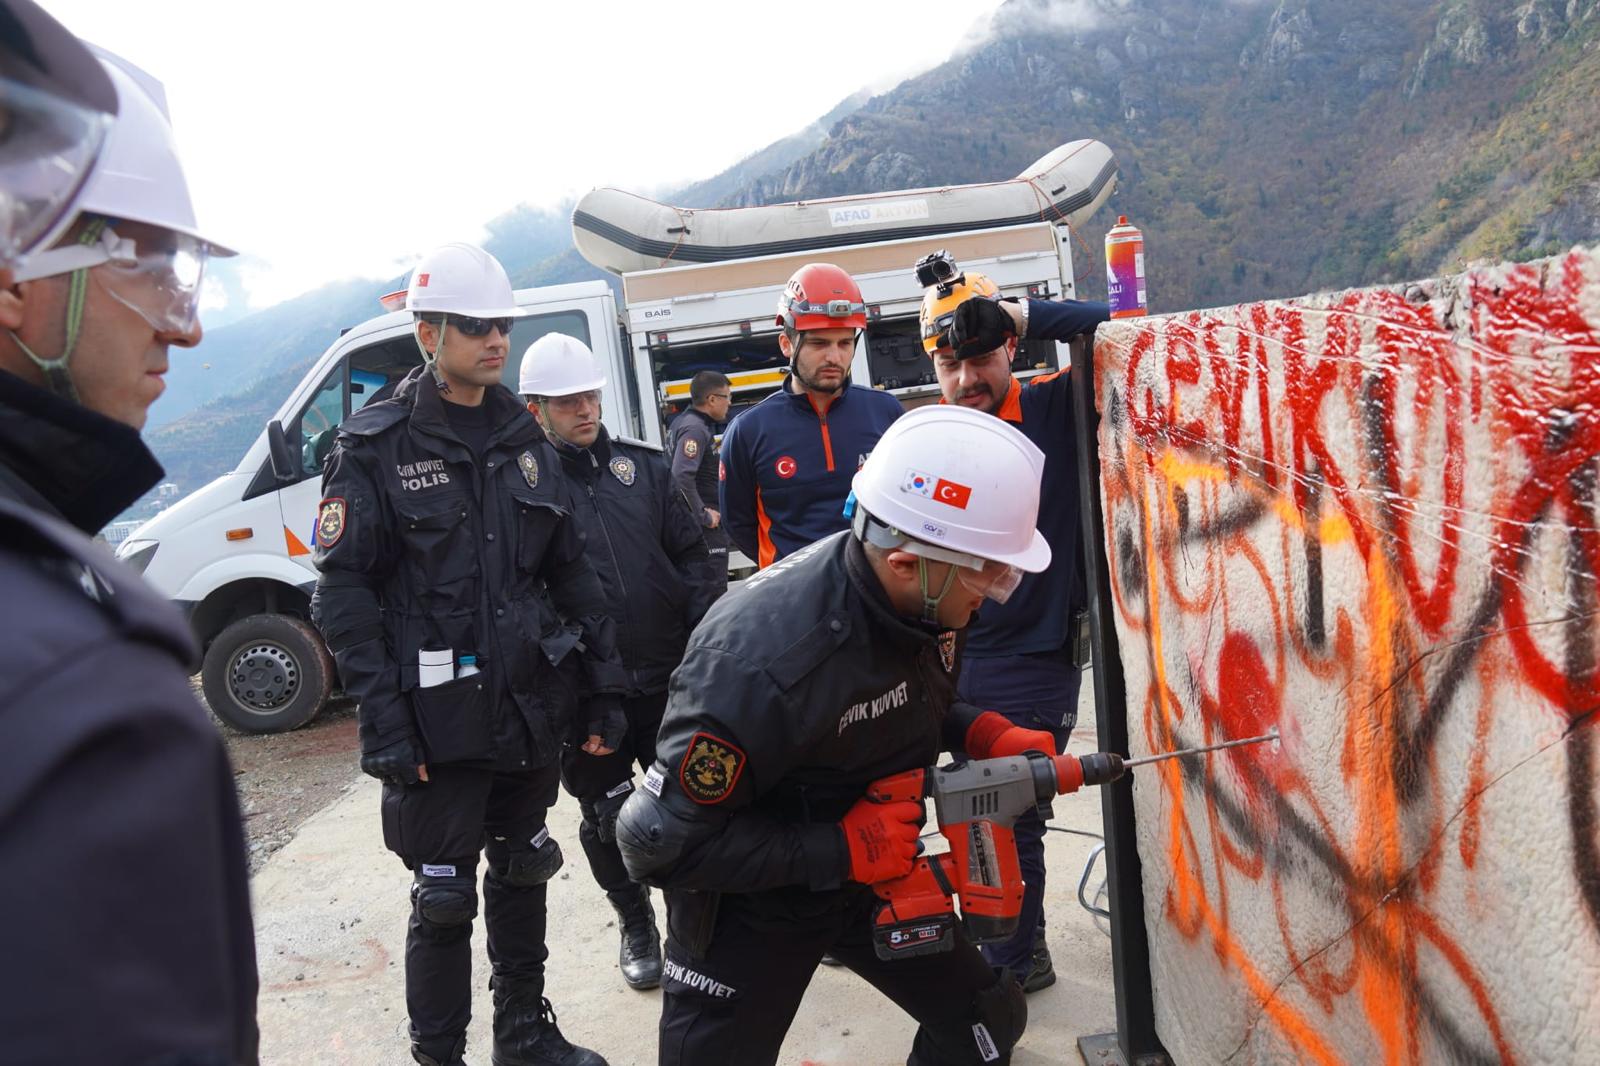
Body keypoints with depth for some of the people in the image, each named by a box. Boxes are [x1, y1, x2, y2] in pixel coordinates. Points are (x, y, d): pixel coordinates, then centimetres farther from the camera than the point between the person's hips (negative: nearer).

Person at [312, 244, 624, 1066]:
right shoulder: (375, 448, -8)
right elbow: (343, 595, -11)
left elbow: (571, 573, 10)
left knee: (523, 873, 19)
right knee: (444, 899, 5)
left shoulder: (523, 441, 8)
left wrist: (602, 692, 7)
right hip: (439, 721, -5)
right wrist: (386, 728, -17)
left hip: (531, 712, 6)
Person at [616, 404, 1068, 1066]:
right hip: (749, 904, -6)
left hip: (876, 873, 7)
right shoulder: (765, 658, -37)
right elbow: (658, 843, -29)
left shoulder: (921, 597, -15)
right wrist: (841, 850, -28)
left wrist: (983, 734, -12)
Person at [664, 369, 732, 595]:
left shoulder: (681, 422, 13)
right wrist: (704, 515, -21)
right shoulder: (695, 428, -17)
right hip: (706, 526, -10)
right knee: (715, 590, -9)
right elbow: (681, 475, -29)